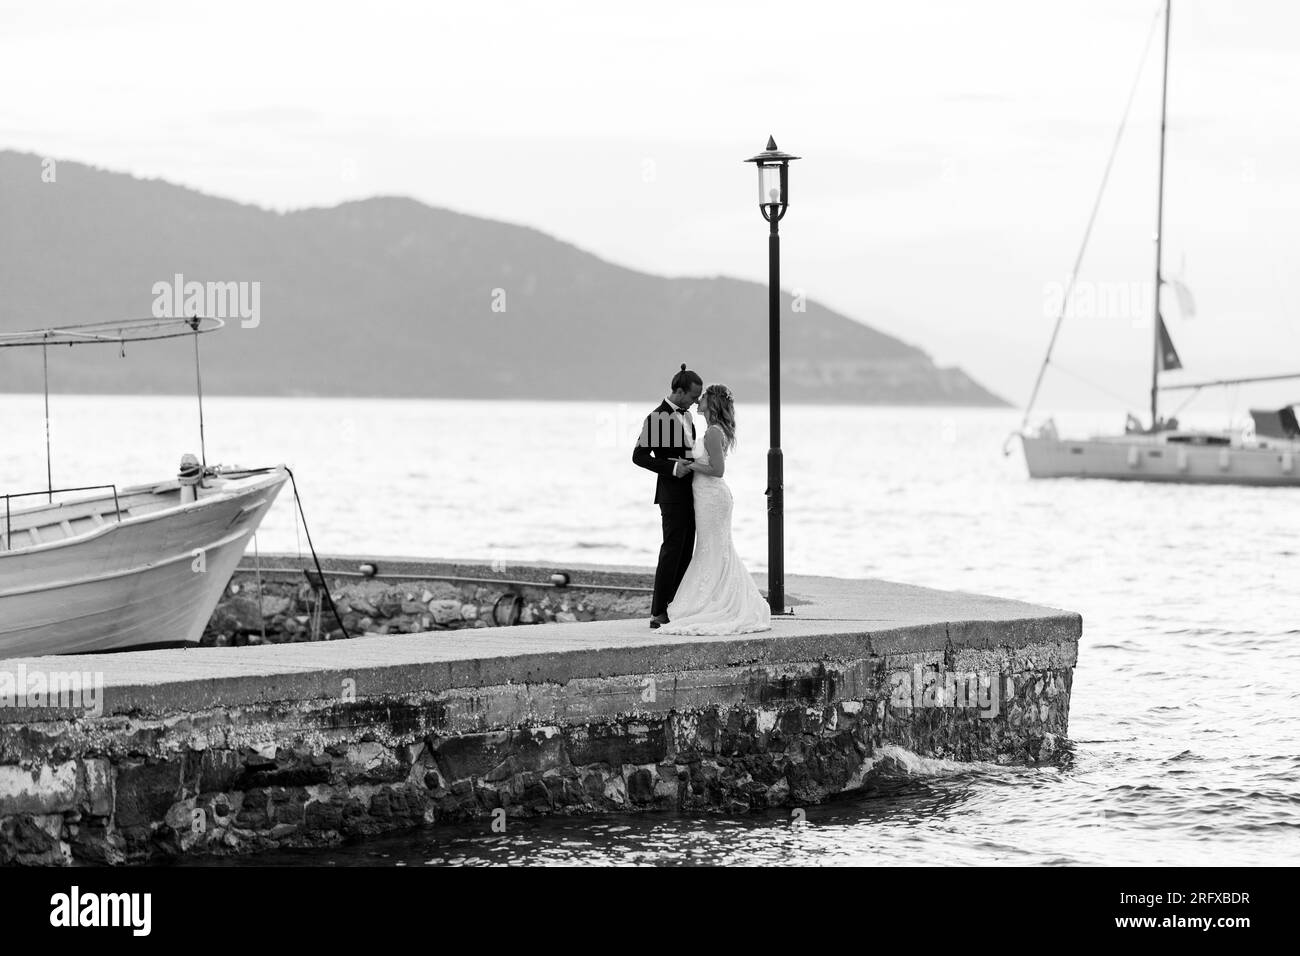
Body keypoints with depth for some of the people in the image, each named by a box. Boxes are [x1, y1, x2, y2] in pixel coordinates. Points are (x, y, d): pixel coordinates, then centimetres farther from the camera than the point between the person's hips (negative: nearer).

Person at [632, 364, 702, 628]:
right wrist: (672, 467, -22)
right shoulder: (657, 417, -11)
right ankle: (658, 613, -10)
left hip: (689, 492, 9)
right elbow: (639, 456, -13)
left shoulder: (686, 415, 15)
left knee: (685, 553, 9)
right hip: (672, 491, -9)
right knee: (672, 552, -10)